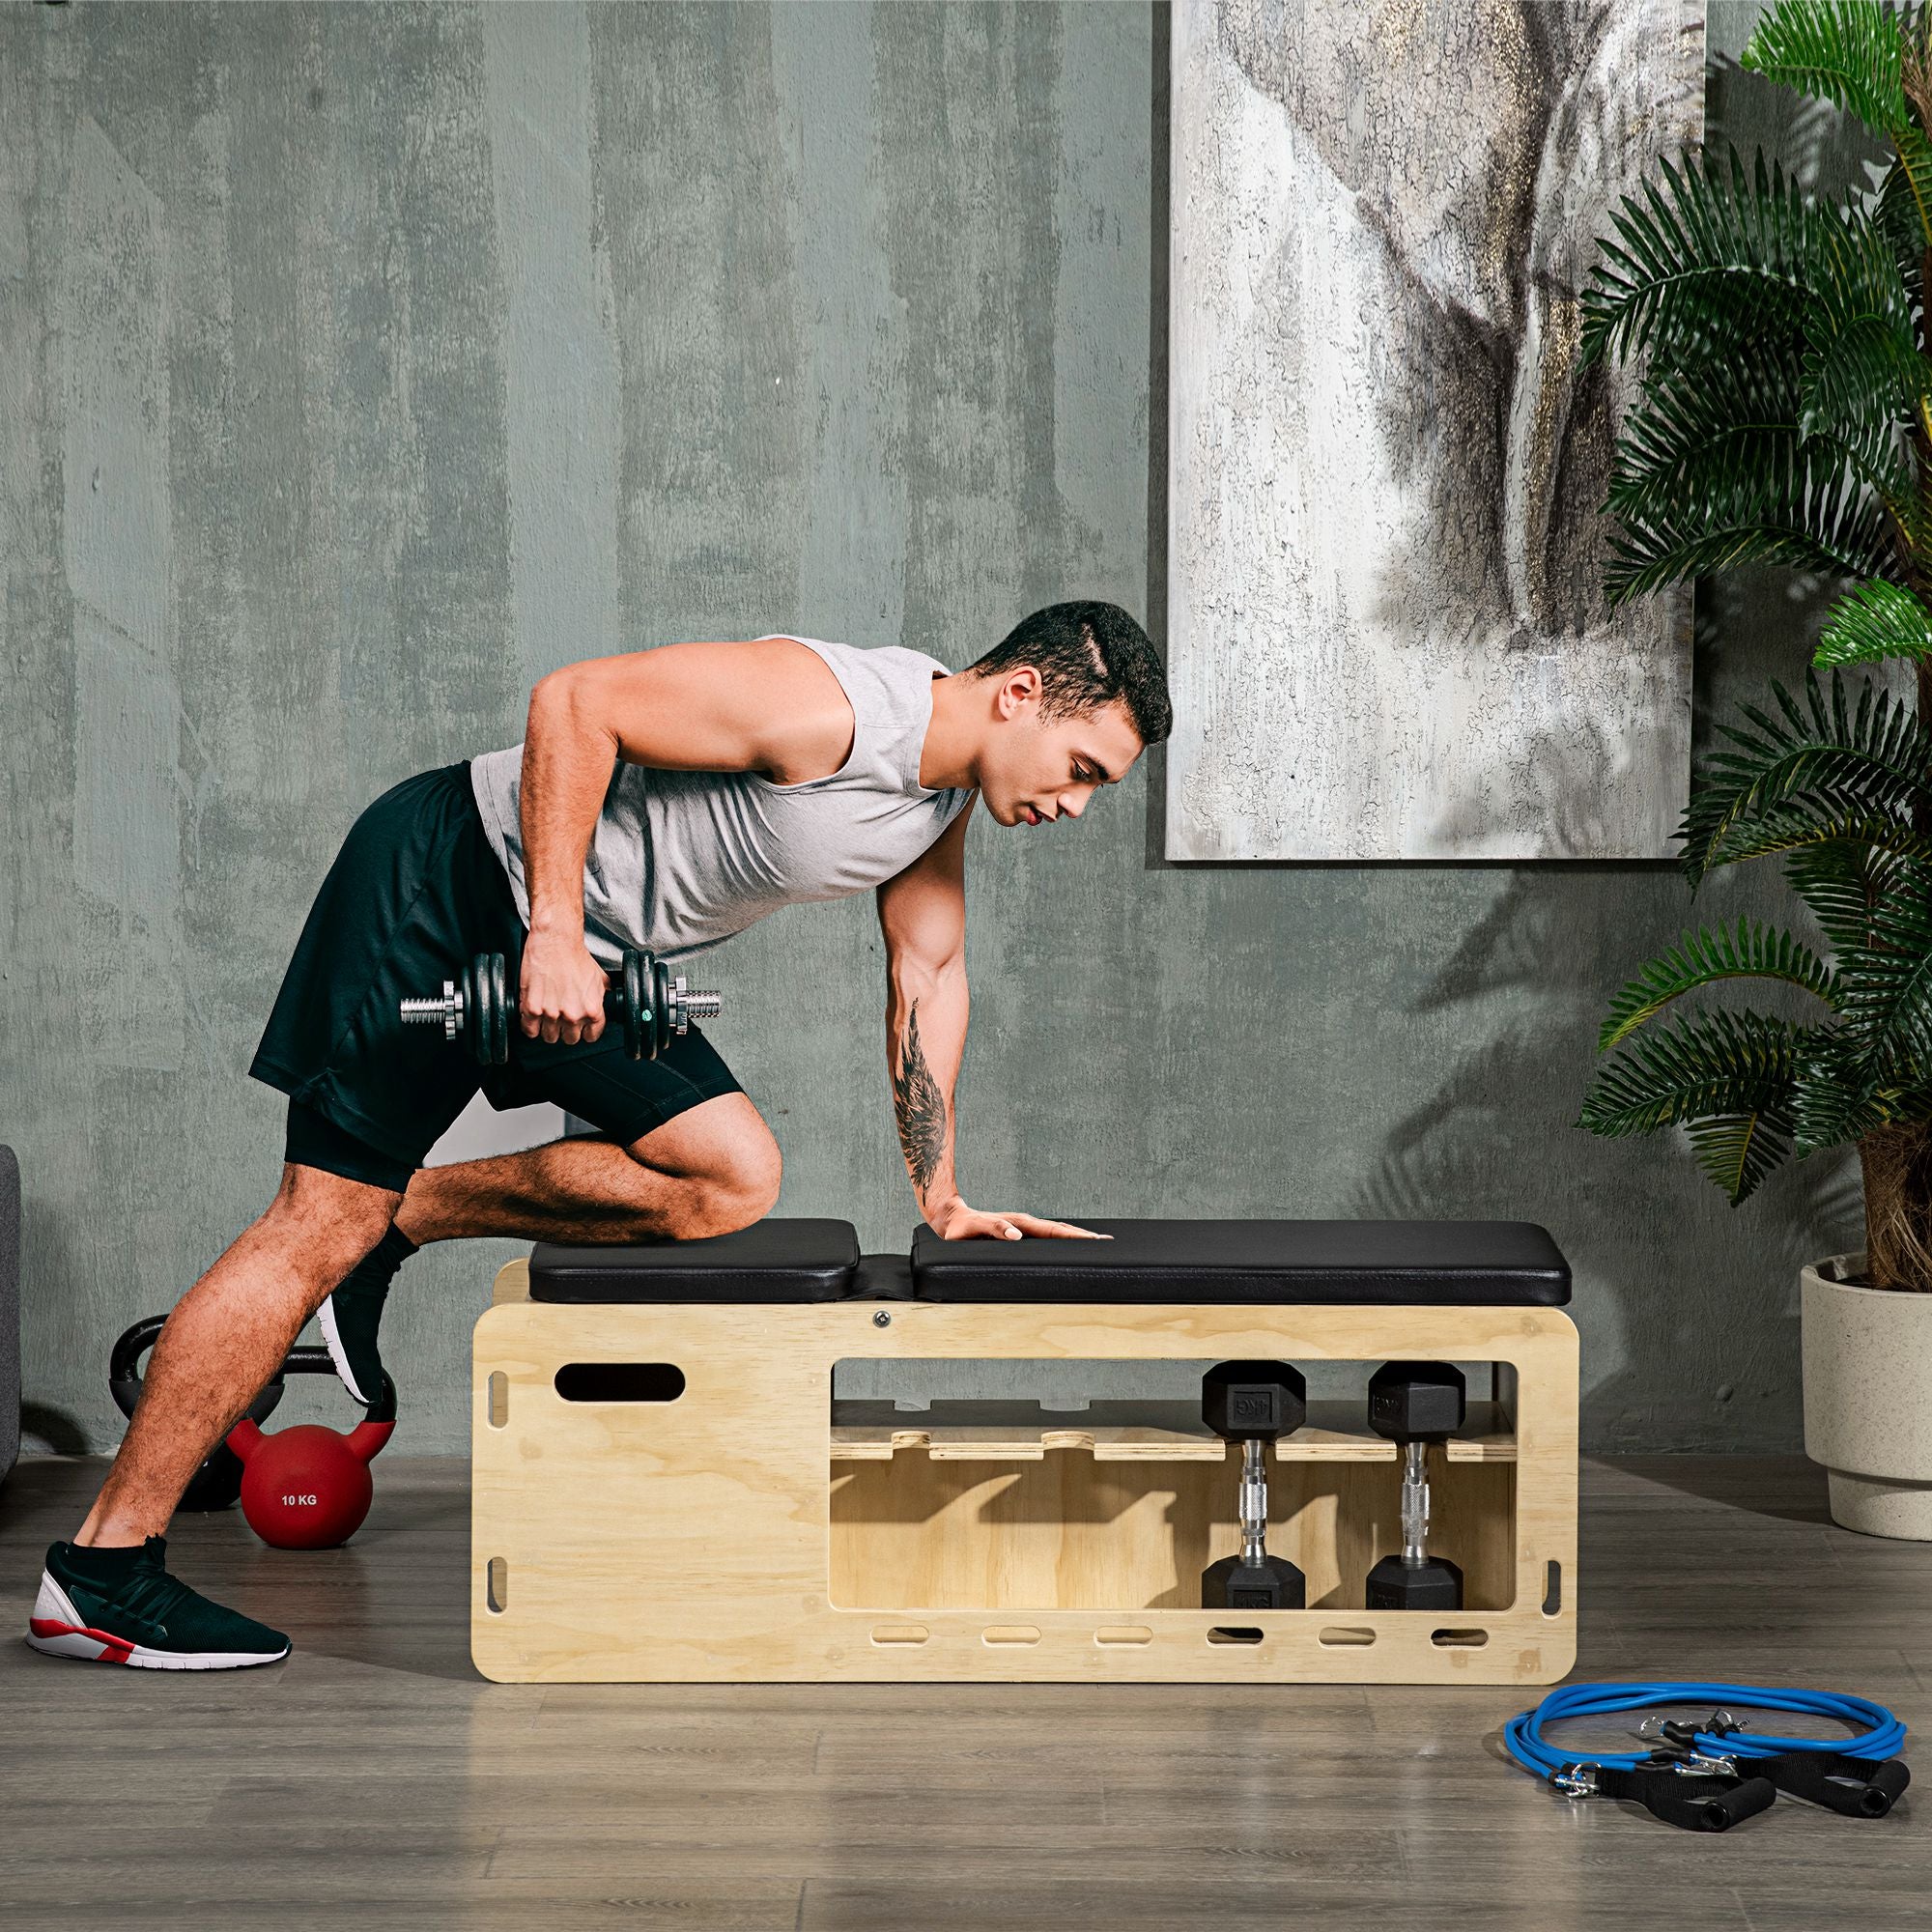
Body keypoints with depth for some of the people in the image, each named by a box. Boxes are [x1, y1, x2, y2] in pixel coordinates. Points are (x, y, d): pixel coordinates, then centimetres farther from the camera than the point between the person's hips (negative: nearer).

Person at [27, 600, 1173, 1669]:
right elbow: (577, 700, -24)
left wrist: (943, 1197, 14)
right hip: (446, 885, -8)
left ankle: (404, 1222, 5)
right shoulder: (823, 708, -25)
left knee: (732, 1183, -7)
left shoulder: (947, 789, 3)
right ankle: (101, 1570, -6)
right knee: (323, 1226, -11)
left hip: (585, 955, 9)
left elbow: (929, 974, 14)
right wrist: (553, 934, -27)